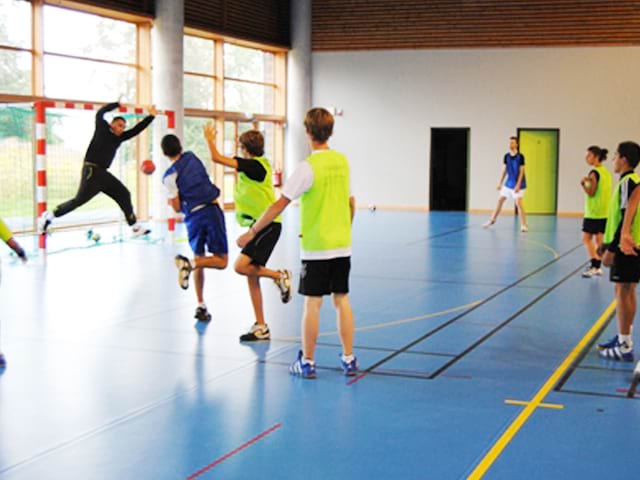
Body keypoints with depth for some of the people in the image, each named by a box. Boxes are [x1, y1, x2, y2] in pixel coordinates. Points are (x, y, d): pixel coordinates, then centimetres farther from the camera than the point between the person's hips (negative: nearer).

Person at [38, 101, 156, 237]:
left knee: (124, 195, 6)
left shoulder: (119, 137, 14)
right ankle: (48, 216, -5)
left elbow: (136, 130, 17)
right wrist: (117, 104, -8)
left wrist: (151, 116, 13)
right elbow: (100, 114, -14)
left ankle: (135, 227, 12)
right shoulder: (102, 129, -1)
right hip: (91, 171, -8)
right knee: (80, 199, -14)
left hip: (103, 173, 8)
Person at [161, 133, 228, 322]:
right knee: (221, 260, 2)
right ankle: (189, 263, -26)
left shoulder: (170, 176, -2)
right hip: (212, 210, 0)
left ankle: (201, 306, 14)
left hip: (193, 216, 0)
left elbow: (177, 207, -3)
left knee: (200, 258, 17)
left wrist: (172, 201, 18)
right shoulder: (192, 157, 7)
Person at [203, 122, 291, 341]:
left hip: (268, 225, -10)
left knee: (241, 266, -21)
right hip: (260, 225, 10)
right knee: (251, 274, 7)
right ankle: (261, 327, 11)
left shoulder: (253, 165, -13)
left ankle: (280, 276, 0)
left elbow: (217, 158, -15)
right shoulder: (259, 164, 13)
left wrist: (210, 138, -1)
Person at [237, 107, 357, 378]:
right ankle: (349, 360, 14)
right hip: (342, 245, 6)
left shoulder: (308, 167, -14)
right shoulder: (342, 162, 5)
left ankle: (307, 362, 9)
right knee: (341, 300, 10)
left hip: (315, 247, -6)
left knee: (312, 303, 1)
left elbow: (280, 204, -15)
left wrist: (252, 232, -8)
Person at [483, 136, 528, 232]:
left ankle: (523, 225, -6)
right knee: (500, 200, 12)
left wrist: (518, 185, -20)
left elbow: (521, 172, -15)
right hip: (508, 183, 6)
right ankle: (492, 220, 27)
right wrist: (500, 183, 9)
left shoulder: (520, 157, -14)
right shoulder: (506, 156, 2)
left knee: (518, 203, -13)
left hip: (518, 184, -6)